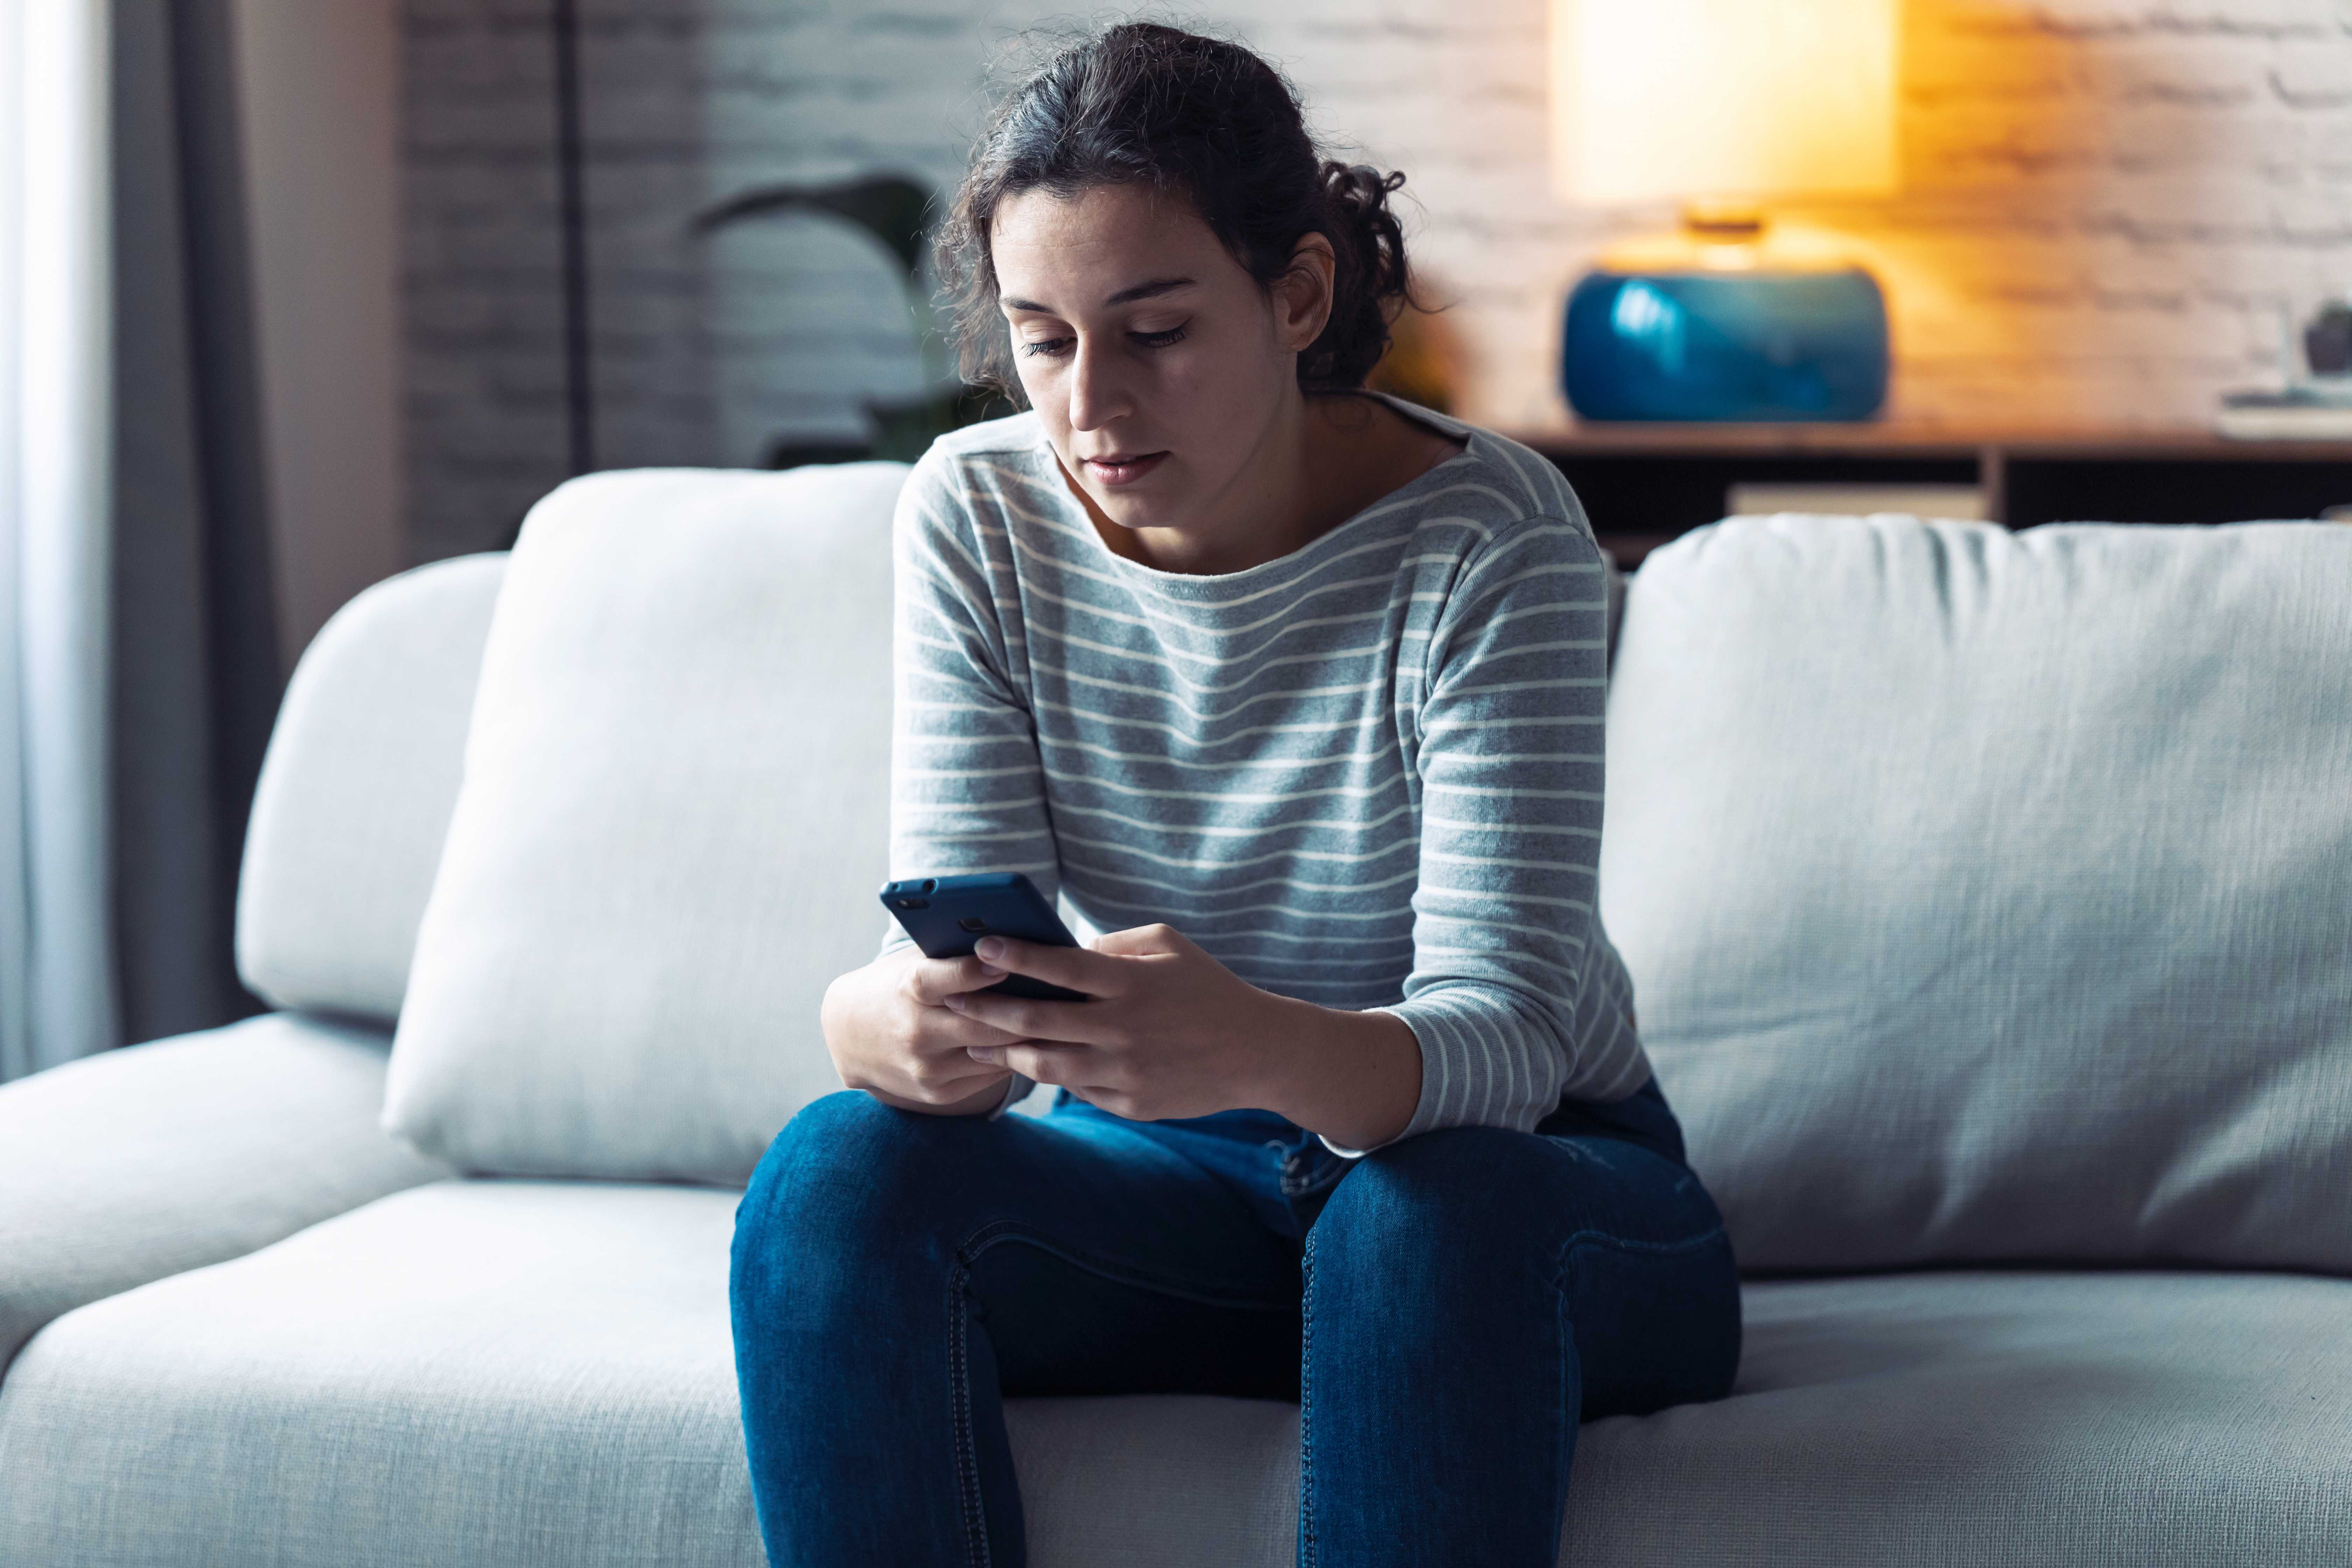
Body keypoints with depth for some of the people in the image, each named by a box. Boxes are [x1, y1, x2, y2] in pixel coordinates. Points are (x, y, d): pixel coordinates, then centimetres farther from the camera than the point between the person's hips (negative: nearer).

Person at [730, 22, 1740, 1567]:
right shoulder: (980, 515, -7)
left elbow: (1503, 1027, -26)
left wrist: (1260, 1049, -49)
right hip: (1173, 1182, 3)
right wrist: (894, 1028, -38)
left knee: (1430, 1214, -37)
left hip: (1516, 1171, -3)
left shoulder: (1487, 532, -19)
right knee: (841, 1169, -25)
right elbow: (956, 947, -12)